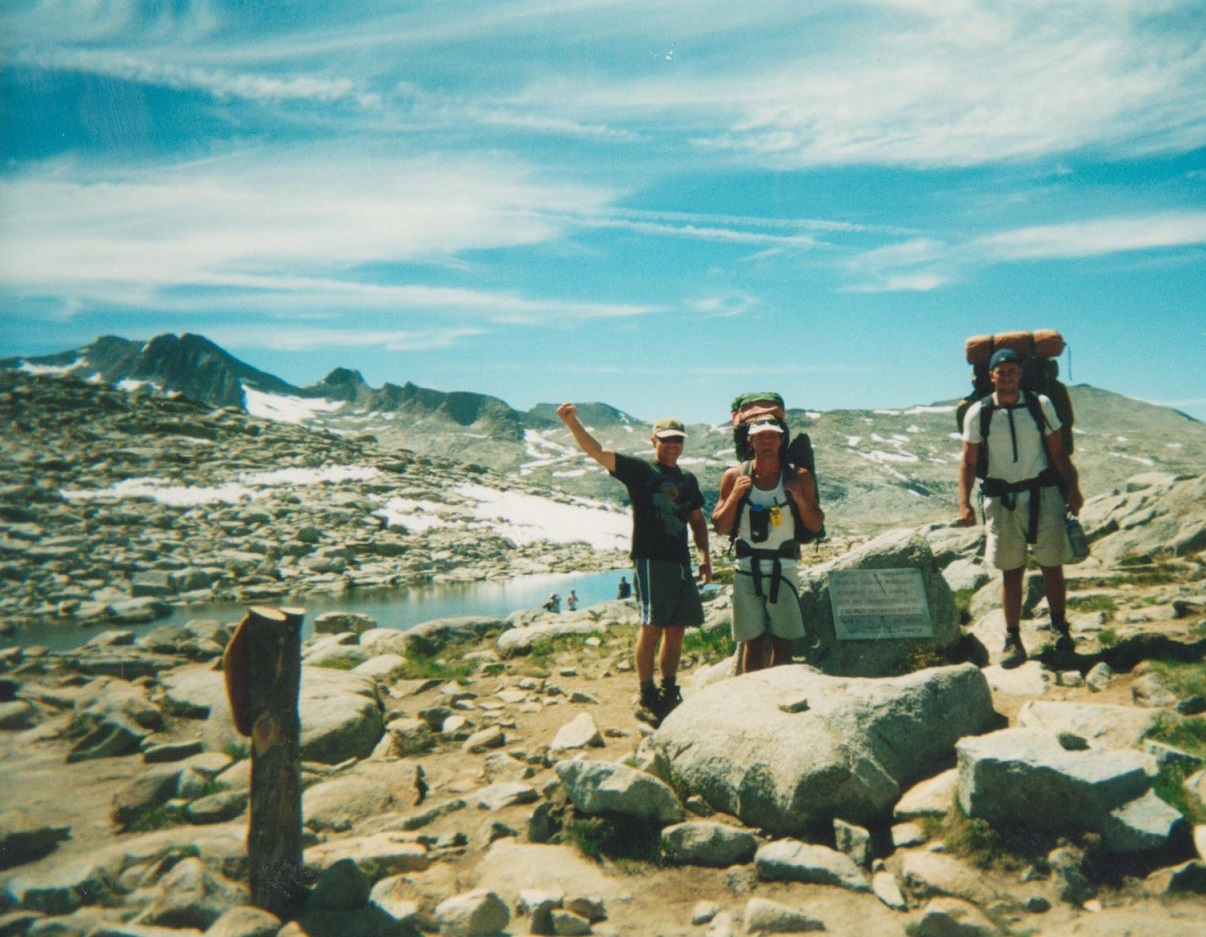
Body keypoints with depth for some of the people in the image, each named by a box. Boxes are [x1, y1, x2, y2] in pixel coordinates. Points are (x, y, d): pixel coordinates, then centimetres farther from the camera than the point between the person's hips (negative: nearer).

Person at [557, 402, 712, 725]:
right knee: (652, 626, -10)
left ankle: (669, 695, 20)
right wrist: (572, 422, -26)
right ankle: (647, 698, -2)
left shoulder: (688, 480, 17)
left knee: (676, 629, 8)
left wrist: (705, 555, 12)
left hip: (681, 562, 6)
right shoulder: (639, 470, 0)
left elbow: (698, 520, 25)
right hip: (650, 560, -6)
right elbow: (596, 451, -11)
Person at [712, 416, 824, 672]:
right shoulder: (734, 477, 1)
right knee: (752, 642, 4)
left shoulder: (798, 478, 1)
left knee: (782, 641, 3)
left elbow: (816, 525, 5)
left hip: (783, 569, 0)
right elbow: (719, 527, 1)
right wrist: (735, 496, -13)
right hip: (747, 570, 0)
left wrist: (801, 500, -13)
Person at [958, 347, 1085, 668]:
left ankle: (1060, 627, 26)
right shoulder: (977, 413, -3)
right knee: (1011, 571, 5)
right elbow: (968, 461, -1)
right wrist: (964, 502, -8)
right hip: (1002, 498, 0)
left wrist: (1073, 488, 0)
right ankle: (1013, 639, 13)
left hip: (1044, 494, 0)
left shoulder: (1041, 405, -1)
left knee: (1052, 566, 6)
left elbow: (1058, 452, 4)